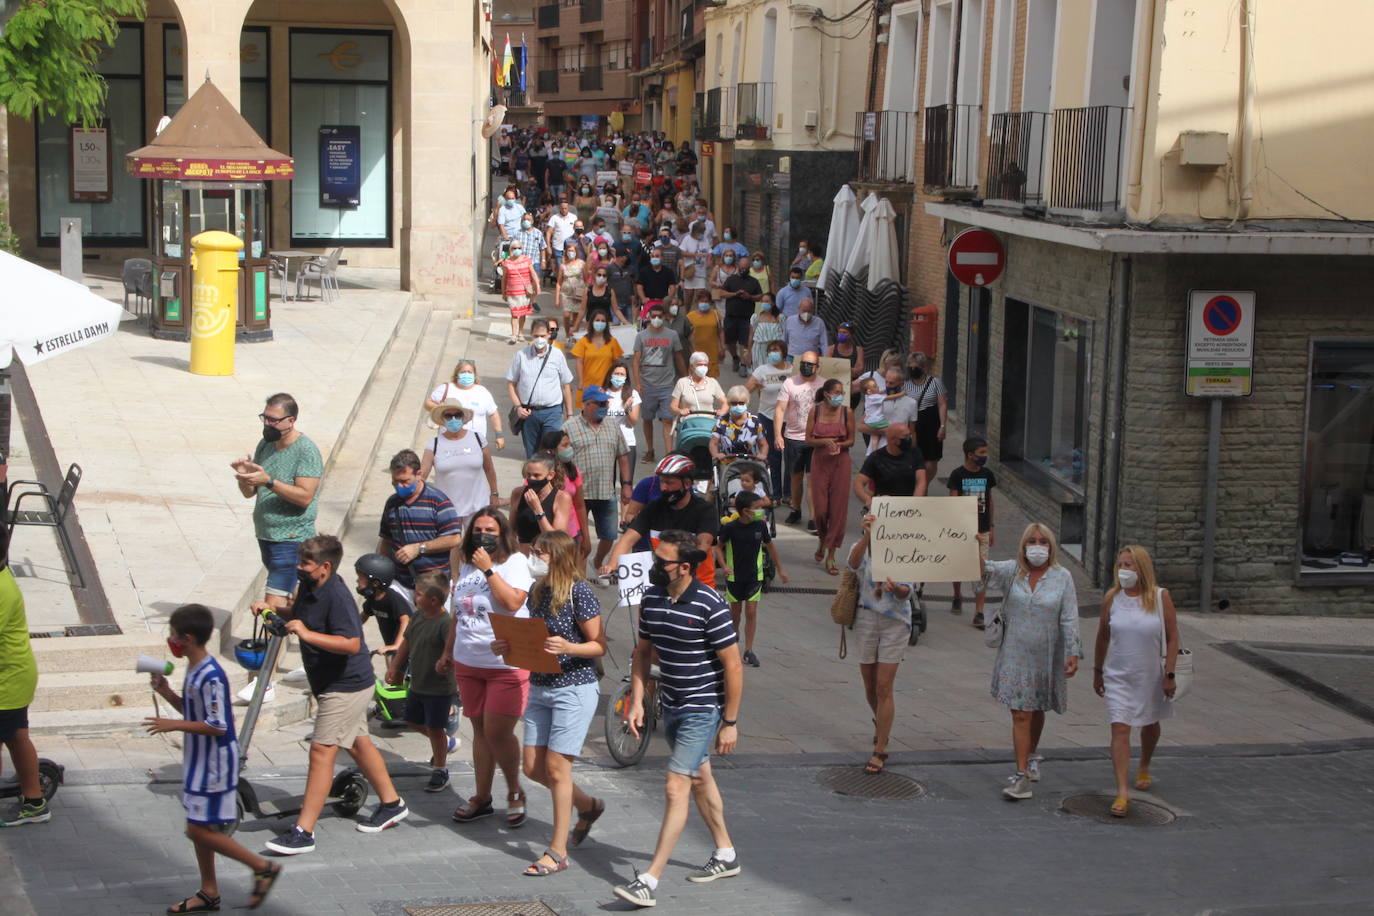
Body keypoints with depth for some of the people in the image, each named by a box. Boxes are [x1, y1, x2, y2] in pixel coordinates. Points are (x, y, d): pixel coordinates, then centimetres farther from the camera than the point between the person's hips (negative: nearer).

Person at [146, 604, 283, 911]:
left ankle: (263, 868, 5)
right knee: (199, 828, 15)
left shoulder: (211, 677, -24)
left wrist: (174, 725, -20)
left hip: (215, 765, -10)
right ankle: (209, 892, 25)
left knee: (200, 830, -5)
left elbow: (216, 726, -24)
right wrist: (166, 692, 5)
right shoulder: (195, 670, 7)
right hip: (199, 761, 10)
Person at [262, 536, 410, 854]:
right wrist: (273, 610, 6)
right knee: (356, 742, 21)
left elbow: (351, 644, -33)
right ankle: (391, 804, 36)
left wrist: (306, 634, -35)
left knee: (322, 750, -12)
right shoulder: (309, 588, 3)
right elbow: (300, 614, 24)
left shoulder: (337, 597, -25)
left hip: (346, 686, -11)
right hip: (344, 684, 11)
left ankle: (304, 832, -11)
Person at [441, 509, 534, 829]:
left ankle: (515, 793, 13)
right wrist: (448, 652, 21)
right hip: (468, 662, 6)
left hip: (507, 663, -6)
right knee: (480, 731, 11)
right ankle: (481, 798, 19)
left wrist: (488, 569, -20)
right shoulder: (465, 564, 12)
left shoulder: (514, 562, -7)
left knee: (497, 732, -8)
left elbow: (513, 602, -23)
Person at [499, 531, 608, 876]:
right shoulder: (537, 592, 8)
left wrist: (567, 647, -29)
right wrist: (507, 646, -1)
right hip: (540, 688, 8)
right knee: (533, 767, 9)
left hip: (575, 688, -8)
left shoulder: (579, 592, -14)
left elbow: (599, 646, -12)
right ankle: (587, 806, 34)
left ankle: (558, 851, 5)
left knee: (556, 767, -5)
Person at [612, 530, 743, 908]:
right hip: (671, 706, 8)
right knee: (699, 779, 20)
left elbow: (733, 666, -15)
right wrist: (636, 701, 3)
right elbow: (643, 651, 12)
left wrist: (730, 722, -13)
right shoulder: (651, 597, 1)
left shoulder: (709, 606, -20)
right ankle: (726, 855, 38)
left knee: (676, 788, -11)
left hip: (704, 709, -8)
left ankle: (650, 880, -12)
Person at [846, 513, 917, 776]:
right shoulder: (862, 548, -2)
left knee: (884, 688, -7)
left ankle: (879, 751, -1)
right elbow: (854, 563, -27)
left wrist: (896, 588, -39)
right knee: (870, 687, 14)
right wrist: (867, 537, -45)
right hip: (866, 619, 2)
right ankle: (881, 723, 45)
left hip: (894, 621, -2)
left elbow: (907, 591, -14)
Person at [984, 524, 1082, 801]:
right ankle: (1022, 776, -6)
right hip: (1016, 655, -1)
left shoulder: (1062, 577, -4)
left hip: (1047, 657, 1)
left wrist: (1073, 653, -10)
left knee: (1037, 711, 19)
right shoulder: (1012, 571, -3)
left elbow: (1069, 619, -4)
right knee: (1020, 715, -6)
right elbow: (985, 570, -20)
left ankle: (1032, 756, 44)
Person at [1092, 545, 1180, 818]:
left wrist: (1169, 674, -10)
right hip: (1118, 676, 0)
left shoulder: (1160, 597, -9)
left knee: (1150, 725, 21)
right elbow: (1103, 636, 8)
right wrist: (1097, 671, 12)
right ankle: (1122, 791, -15)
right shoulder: (1112, 598, -4)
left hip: (1150, 677, 0)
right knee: (1120, 730, -13)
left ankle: (1144, 769, 49)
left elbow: (1172, 637, -5)